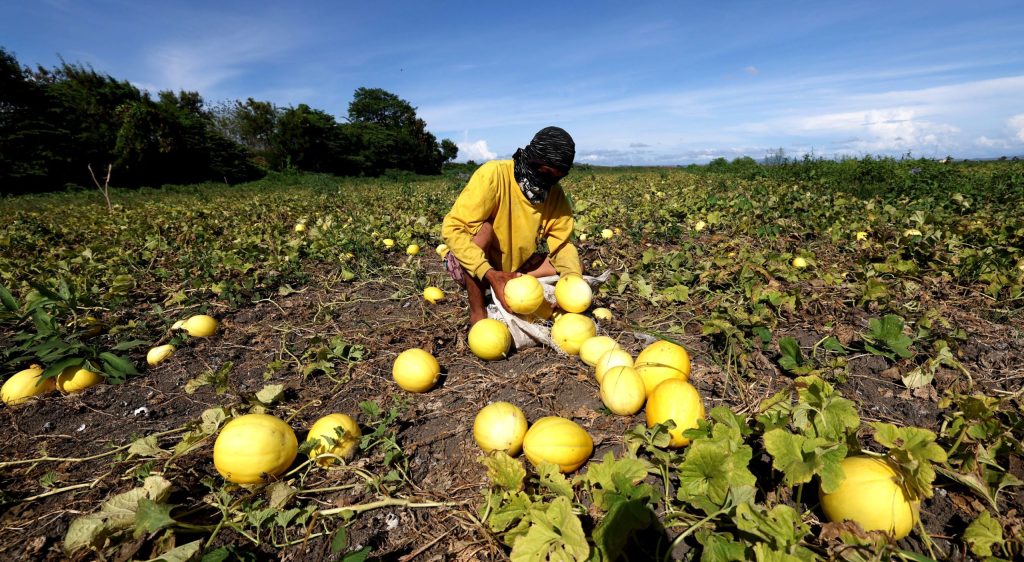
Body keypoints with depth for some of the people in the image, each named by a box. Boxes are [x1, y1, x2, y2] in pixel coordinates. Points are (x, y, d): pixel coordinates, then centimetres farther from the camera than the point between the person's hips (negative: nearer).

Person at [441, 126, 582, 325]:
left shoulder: (555, 194, -9)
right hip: (474, 266, -4)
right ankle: (477, 313, -21)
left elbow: (562, 244, -7)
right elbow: (452, 228, -31)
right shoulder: (493, 175, -26)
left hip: (515, 267, 5)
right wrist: (489, 274, -43)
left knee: (575, 267, -6)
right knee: (483, 227, -35)